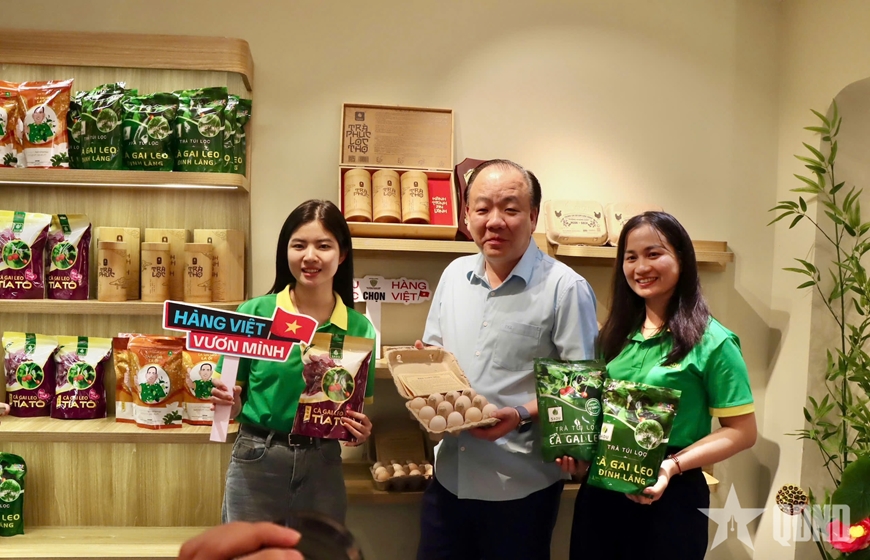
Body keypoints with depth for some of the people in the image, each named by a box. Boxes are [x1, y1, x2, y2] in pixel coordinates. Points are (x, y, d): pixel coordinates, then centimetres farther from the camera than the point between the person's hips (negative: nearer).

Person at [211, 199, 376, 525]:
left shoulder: (359, 329, -2)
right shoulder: (254, 313, -6)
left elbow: (361, 407, 7)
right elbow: (236, 402, 2)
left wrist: (361, 430, -12)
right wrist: (228, 401, -18)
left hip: (322, 465, 2)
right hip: (256, 461, -1)